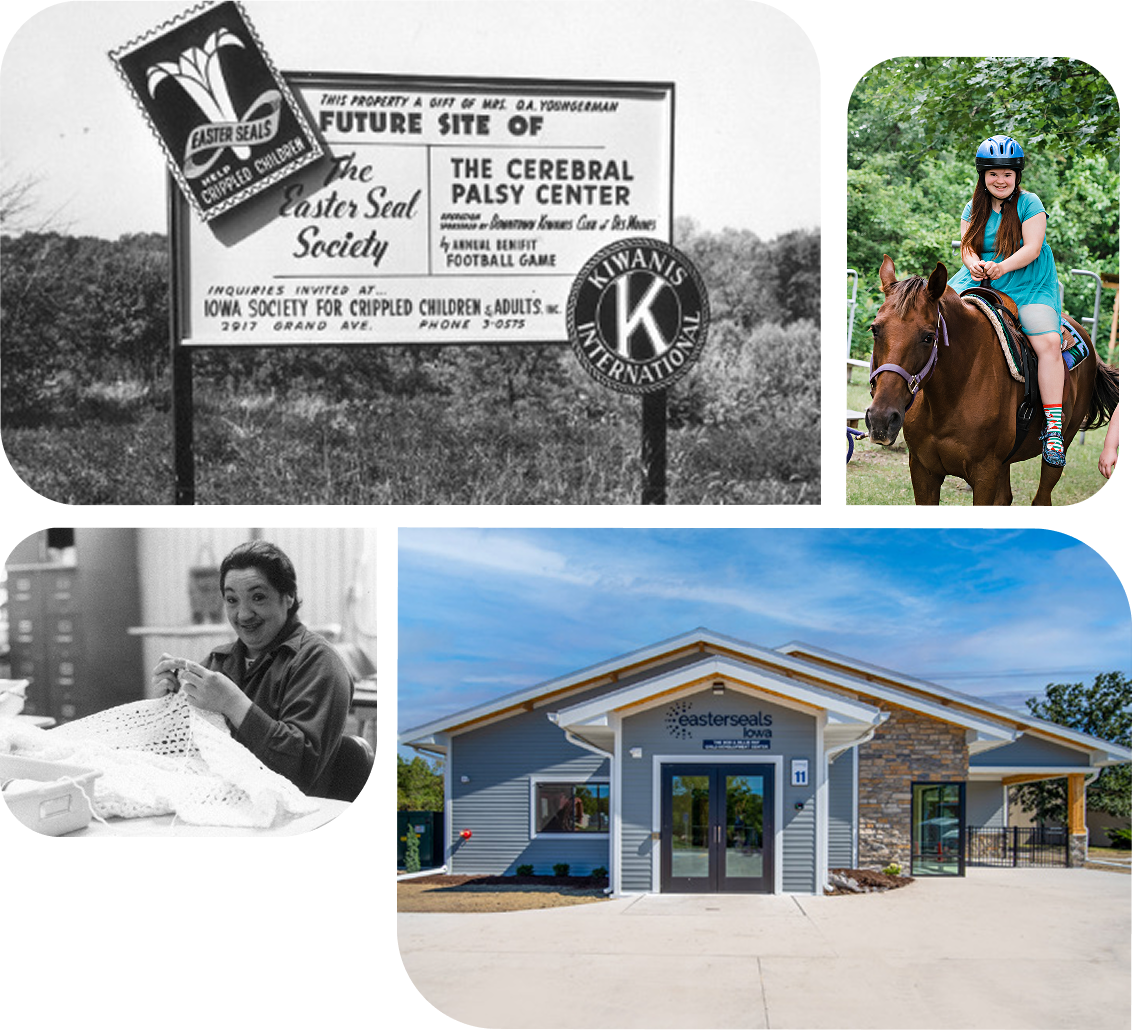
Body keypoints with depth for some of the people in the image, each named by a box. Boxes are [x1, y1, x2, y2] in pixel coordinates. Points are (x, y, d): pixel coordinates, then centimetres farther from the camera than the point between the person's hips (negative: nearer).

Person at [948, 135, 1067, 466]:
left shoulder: (1029, 204, -3)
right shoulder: (974, 208, 9)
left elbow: (1032, 248, -12)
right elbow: (967, 245, 3)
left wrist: (1003, 266, -30)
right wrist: (974, 263, -21)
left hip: (1028, 284, -4)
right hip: (981, 281, 4)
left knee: (1049, 342, -25)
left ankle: (1054, 428, -25)